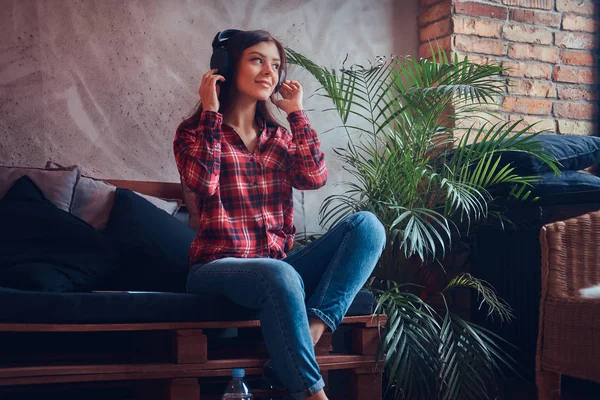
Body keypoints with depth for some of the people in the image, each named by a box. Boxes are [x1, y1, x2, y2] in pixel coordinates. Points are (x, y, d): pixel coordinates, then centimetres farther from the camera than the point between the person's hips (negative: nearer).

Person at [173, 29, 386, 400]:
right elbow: (203, 182, -16)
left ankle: (310, 332, -32)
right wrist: (211, 112, -9)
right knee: (281, 275, -40)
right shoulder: (196, 131, 5)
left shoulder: (279, 136, 17)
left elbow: (315, 177, -2)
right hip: (219, 267, -5)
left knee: (366, 225, -16)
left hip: (276, 266, 5)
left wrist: (296, 112, 3)